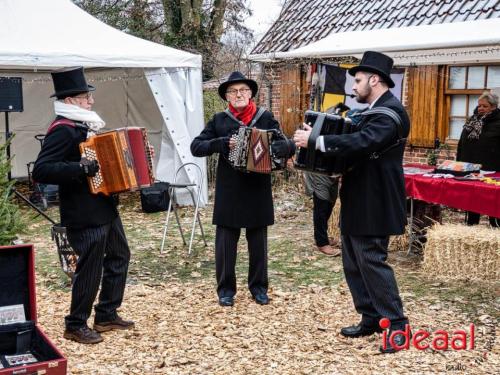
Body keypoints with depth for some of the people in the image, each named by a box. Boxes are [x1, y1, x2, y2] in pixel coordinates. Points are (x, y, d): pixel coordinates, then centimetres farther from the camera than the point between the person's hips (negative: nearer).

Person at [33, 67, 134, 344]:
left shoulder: (84, 124, 12)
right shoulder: (62, 130, -17)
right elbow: (40, 171, -27)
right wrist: (79, 169, -33)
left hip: (105, 208, 10)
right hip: (84, 215, -10)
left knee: (119, 256, 17)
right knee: (90, 268, -1)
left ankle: (106, 315, 30)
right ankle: (75, 326, 17)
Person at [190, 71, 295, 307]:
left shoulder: (265, 118, 2)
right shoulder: (219, 120, 3)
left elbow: (289, 145, -3)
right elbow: (196, 147, -3)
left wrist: (273, 148, -25)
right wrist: (222, 143, -19)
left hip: (258, 190, 0)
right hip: (228, 192, 0)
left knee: (258, 241, 11)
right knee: (225, 242, 5)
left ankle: (258, 287, 26)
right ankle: (226, 289, 20)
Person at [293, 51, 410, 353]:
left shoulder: (390, 113, -17)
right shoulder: (376, 111, 16)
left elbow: (361, 143, -32)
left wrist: (314, 140, -30)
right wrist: (316, 139, 3)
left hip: (374, 204, -10)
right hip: (360, 202, 10)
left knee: (372, 261, -5)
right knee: (354, 262, 14)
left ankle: (397, 324, 7)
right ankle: (371, 319, 24)